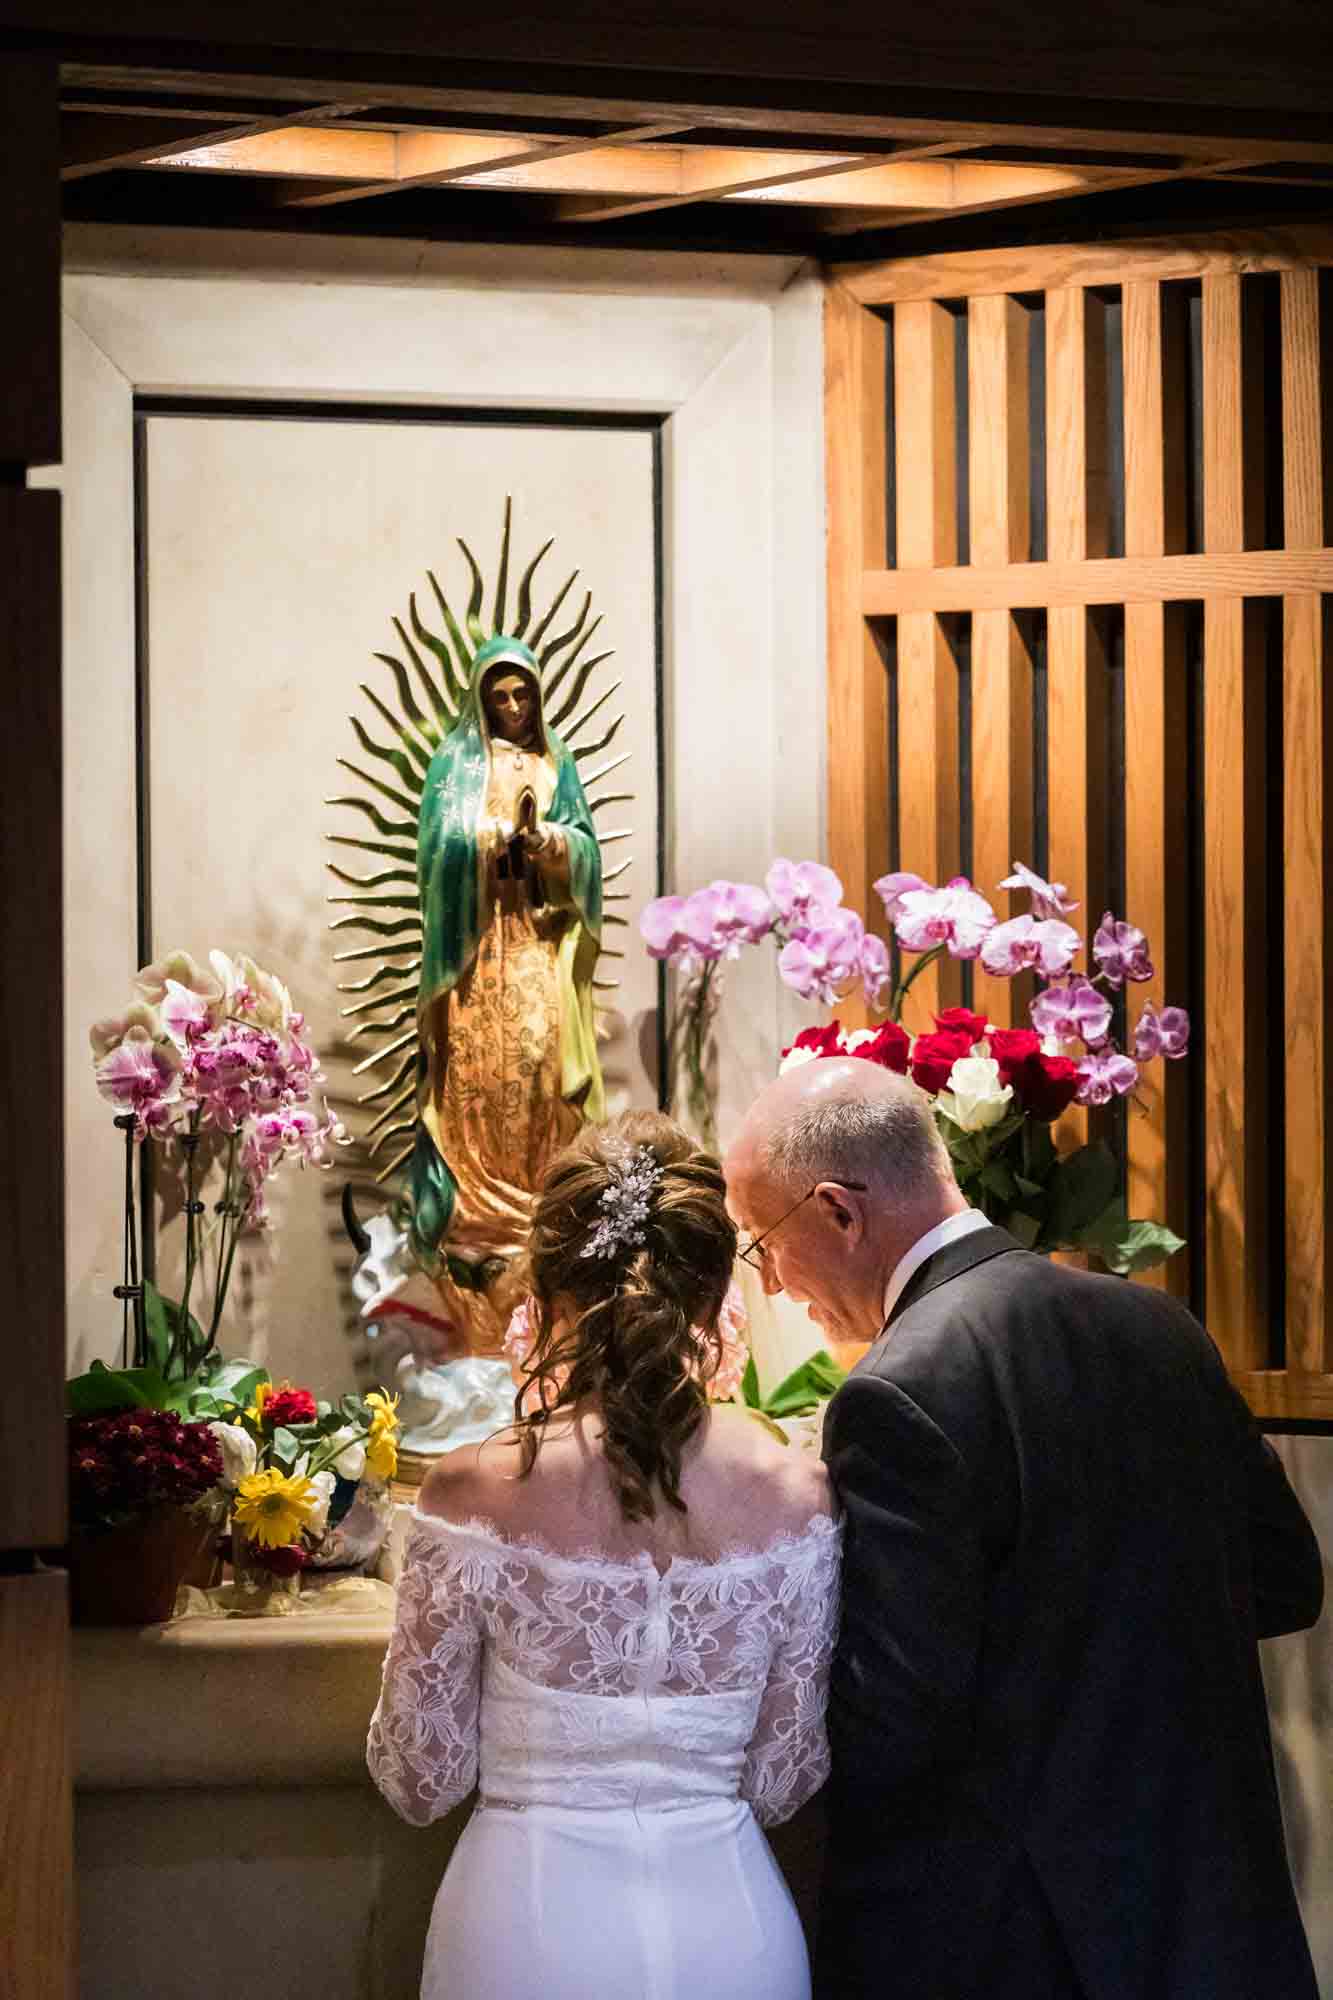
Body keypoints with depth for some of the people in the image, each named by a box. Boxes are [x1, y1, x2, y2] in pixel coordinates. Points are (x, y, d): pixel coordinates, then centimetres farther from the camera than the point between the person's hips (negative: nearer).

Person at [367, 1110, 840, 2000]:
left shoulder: (475, 1493, -15)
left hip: (532, 1924, -1)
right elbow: (782, 1783, -1)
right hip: (729, 1926, 1)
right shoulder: (795, 1494, -10)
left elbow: (421, 1780, -5)